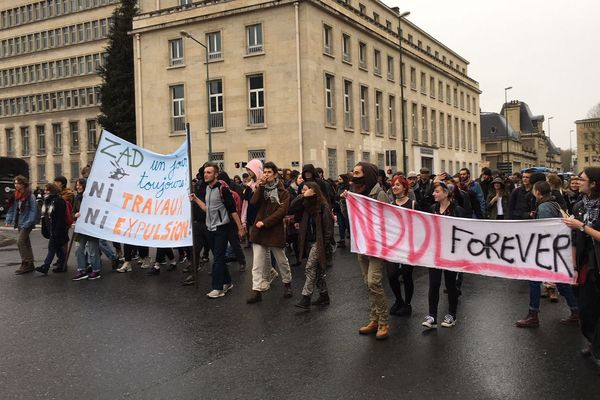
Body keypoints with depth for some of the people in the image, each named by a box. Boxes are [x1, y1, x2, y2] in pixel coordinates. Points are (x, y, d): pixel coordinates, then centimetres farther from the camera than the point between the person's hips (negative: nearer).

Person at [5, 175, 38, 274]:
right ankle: (30, 264, 20)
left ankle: (25, 264, -5)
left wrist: (28, 223, -23)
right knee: (26, 243, 12)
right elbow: (12, 209, 12)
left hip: (27, 223, -8)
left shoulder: (30, 196, -14)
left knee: (20, 242, -12)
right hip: (19, 223, 8)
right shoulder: (16, 195, 9)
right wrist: (9, 220, 4)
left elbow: (33, 210, -18)